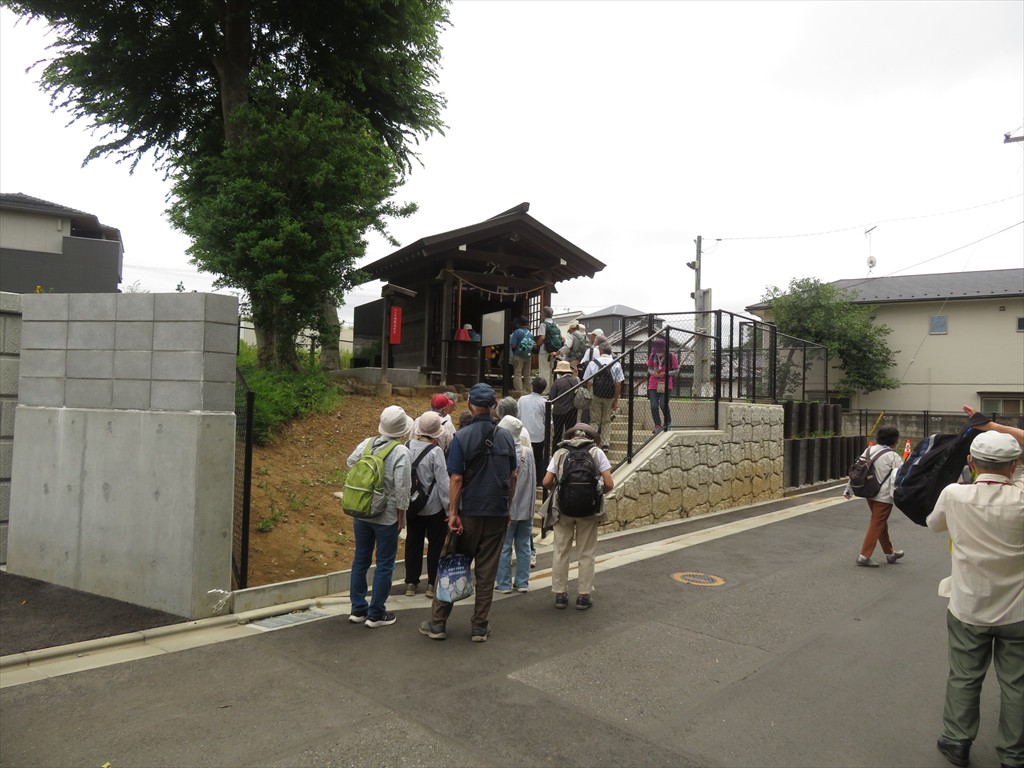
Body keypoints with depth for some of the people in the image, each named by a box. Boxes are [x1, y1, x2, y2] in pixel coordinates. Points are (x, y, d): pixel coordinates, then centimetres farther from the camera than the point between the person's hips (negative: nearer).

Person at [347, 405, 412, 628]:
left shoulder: (366, 444, -1)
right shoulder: (400, 452, -16)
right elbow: (402, 489, -16)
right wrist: (400, 517, -6)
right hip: (387, 517, -5)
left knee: (360, 560, 16)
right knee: (384, 565, 7)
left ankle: (358, 609, 25)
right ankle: (376, 614, 13)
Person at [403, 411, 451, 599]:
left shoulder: (407, 447, -7)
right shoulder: (435, 451, -20)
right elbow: (443, 482, -19)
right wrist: (449, 508, -10)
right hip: (434, 508, -4)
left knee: (413, 543, 16)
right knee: (436, 545, 11)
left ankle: (411, 583, 23)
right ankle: (432, 584, 16)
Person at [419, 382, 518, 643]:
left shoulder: (462, 436, -9)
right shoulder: (506, 437, 1)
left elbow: (456, 478, -12)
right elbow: (512, 477, 6)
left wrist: (453, 512, -8)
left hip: (469, 513, -2)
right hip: (498, 513, 2)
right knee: (486, 571, 9)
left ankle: (437, 623, 16)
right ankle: (480, 627, 16)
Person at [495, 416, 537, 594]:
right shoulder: (528, 452, -2)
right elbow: (534, 481, 7)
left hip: (507, 509, -5)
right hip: (526, 508, 5)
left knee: (504, 547, 5)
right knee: (523, 546, 13)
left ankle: (504, 584, 11)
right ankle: (522, 582, 20)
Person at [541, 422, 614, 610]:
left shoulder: (560, 452, 5)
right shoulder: (596, 452, 3)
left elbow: (546, 482, -3)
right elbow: (609, 484, -4)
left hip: (562, 508, 1)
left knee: (561, 552, 10)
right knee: (586, 554, 10)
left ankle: (560, 594, 16)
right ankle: (583, 596, 14)